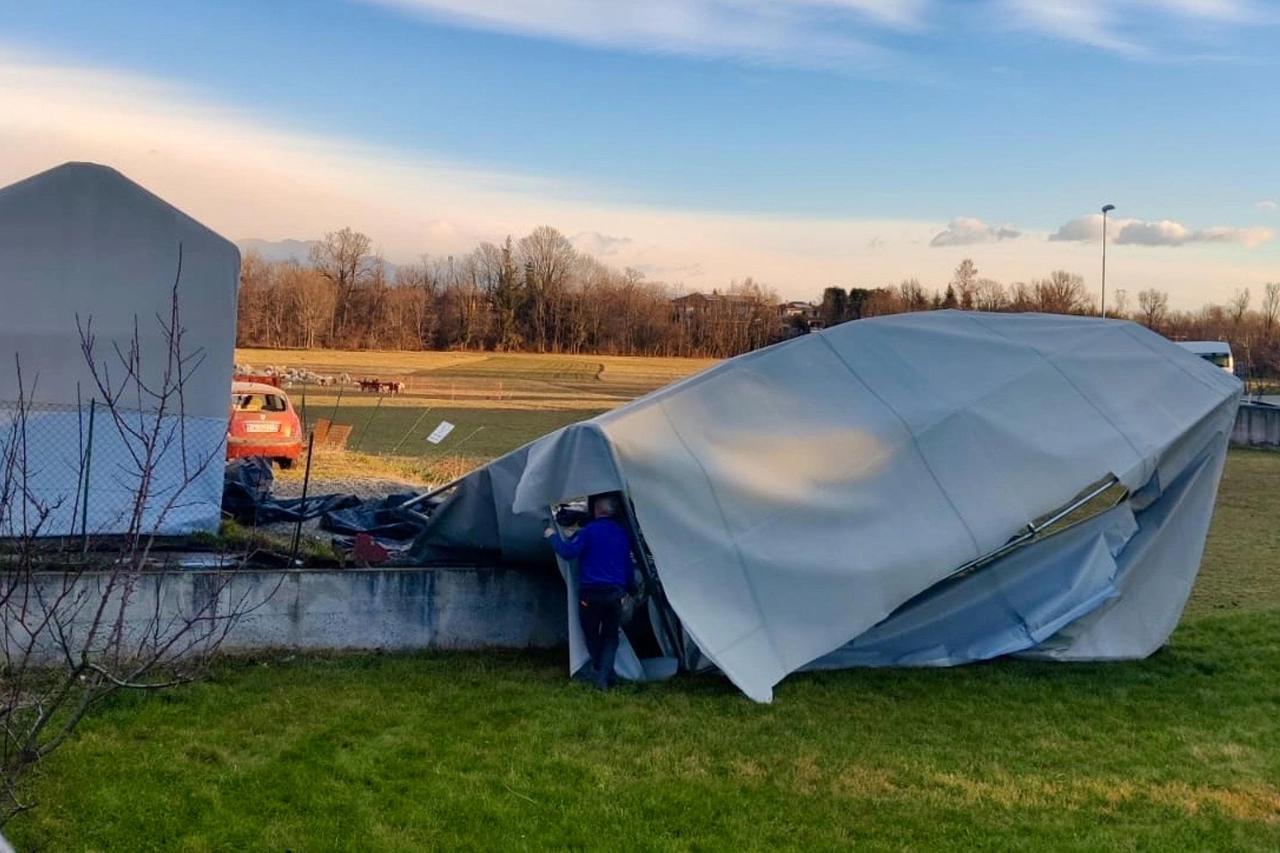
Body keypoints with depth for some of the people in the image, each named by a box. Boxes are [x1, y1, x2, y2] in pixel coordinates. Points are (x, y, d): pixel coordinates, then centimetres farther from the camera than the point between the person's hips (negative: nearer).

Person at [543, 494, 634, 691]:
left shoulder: (589, 531, -9)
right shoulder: (623, 533, 9)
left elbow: (568, 552, -15)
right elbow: (628, 564, 17)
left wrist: (553, 536, 0)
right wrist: (628, 588, 27)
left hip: (590, 593, -4)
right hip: (615, 592, 4)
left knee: (591, 635, 12)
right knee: (610, 635, 10)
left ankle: (599, 672, 16)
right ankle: (603, 676, -1)